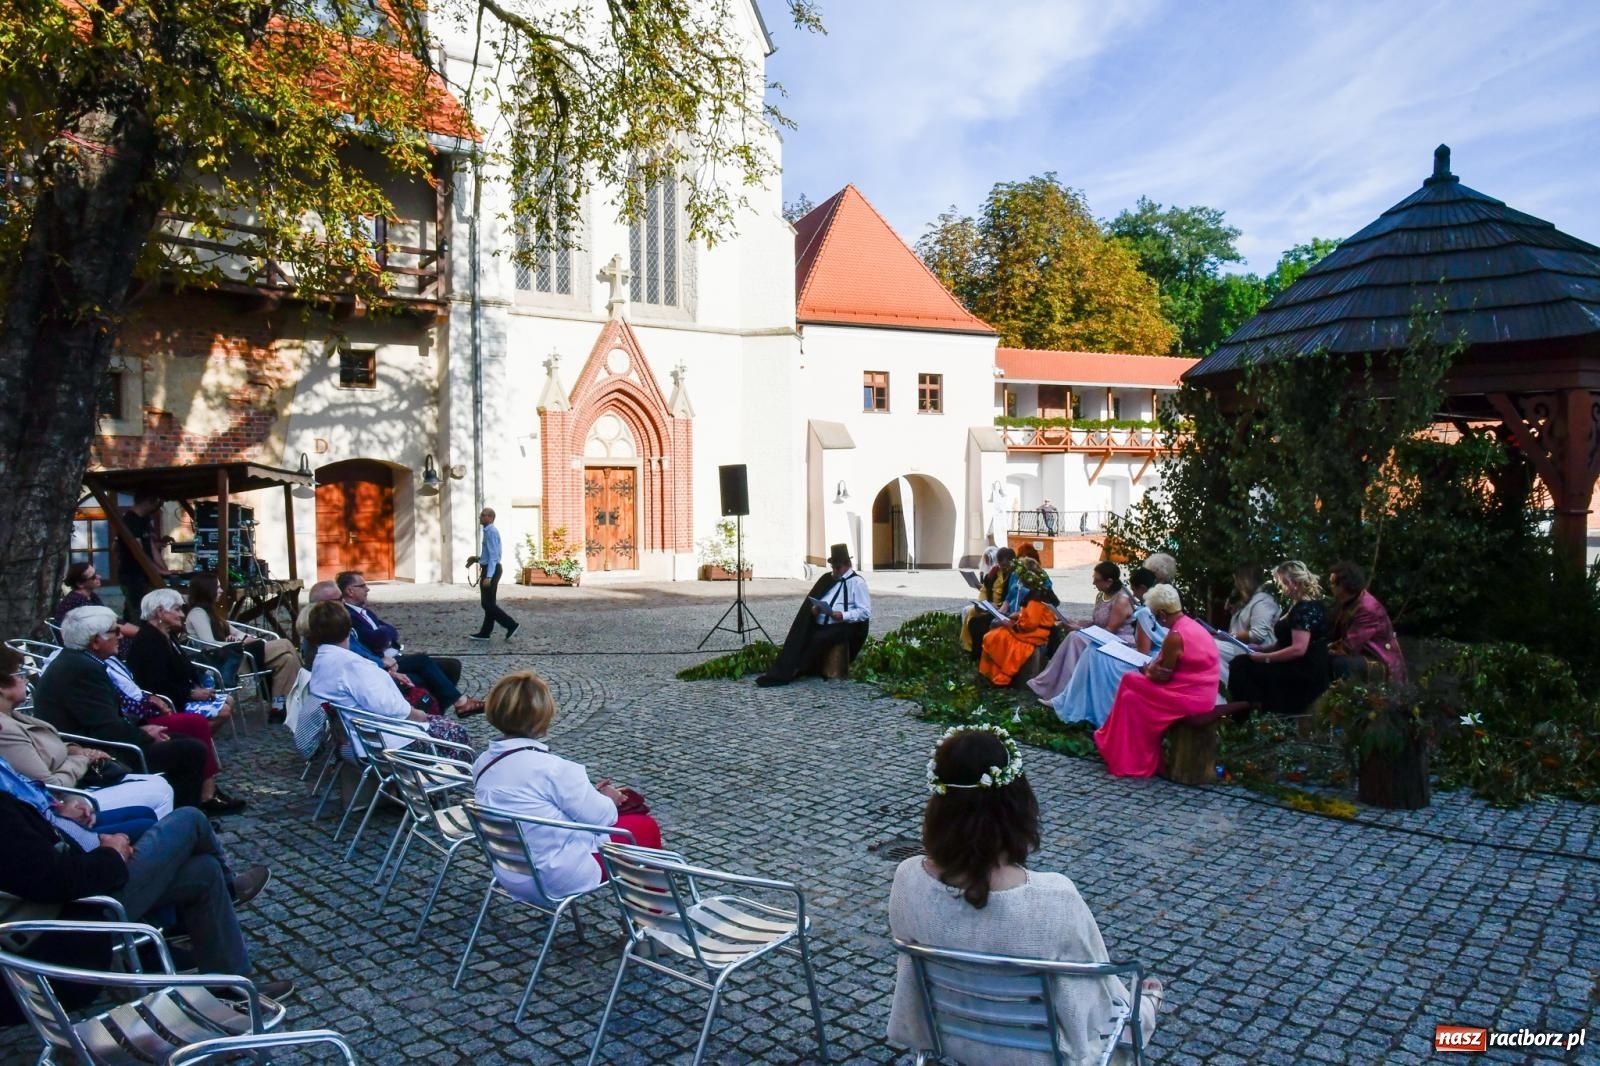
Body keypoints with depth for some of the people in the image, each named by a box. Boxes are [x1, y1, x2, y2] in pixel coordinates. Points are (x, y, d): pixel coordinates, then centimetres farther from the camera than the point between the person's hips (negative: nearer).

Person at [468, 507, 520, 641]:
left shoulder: (491, 531, -17)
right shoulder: (490, 531, 16)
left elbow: (493, 555, -23)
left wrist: (488, 576, -27)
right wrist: (477, 559, 16)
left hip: (490, 570, -10)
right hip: (491, 569, 10)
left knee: (487, 603, -6)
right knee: (489, 603, 11)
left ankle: (510, 624, -6)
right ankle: (485, 632, 15)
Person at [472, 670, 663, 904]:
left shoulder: (483, 764, -1)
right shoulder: (553, 768, -26)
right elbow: (599, 816, -16)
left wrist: (588, 793, 9)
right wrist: (607, 799, 6)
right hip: (558, 879, -8)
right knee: (645, 826, 10)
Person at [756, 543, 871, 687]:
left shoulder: (857, 582, -2)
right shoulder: (827, 578, 17)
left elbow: (865, 612, -9)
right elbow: (812, 600, 21)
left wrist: (843, 616, -23)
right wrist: (813, 608, -3)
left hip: (845, 626, -6)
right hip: (820, 624, 6)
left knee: (819, 638, -31)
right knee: (798, 635, -19)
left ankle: (795, 672, -19)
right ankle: (779, 674, -28)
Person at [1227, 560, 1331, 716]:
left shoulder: (1305, 608, -18)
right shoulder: (1299, 606, 16)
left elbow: (1298, 649, -26)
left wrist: (1265, 657, -18)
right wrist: (1261, 648, 8)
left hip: (1305, 674, -11)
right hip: (1298, 668, 11)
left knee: (1242, 666, -16)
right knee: (1242, 662, 1)